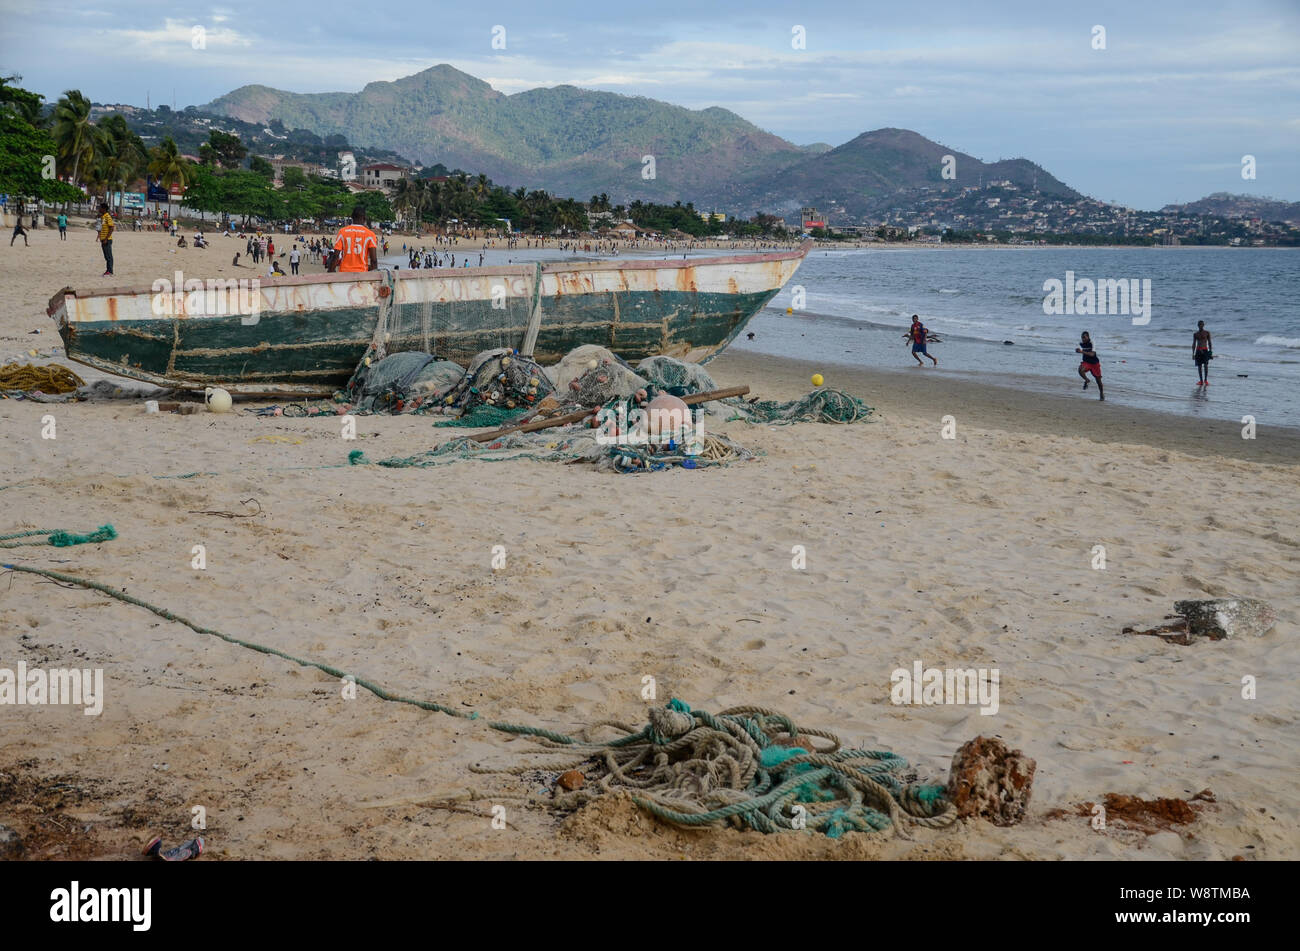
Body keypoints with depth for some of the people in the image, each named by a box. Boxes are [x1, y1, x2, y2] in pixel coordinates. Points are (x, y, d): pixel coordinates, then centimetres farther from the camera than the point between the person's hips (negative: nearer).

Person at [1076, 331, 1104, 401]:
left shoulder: (1092, 343, -22)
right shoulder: (1081, 343, -7)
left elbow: (1092, 354, -34)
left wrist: (1082, 351, -41)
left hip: (1095, 363, -3)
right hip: (1086, 362, 3)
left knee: (1098, 379, 8)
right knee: (1080, 370, -31)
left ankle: (1101, 393, 32)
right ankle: (1086, 380, 0)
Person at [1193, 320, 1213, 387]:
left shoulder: (1207, 333, 5)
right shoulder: (1195, 334, 11)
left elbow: (1209, 342, 6)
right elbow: (1194, 344, 14)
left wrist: (1211, 352, 1)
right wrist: (1193, 354, 8)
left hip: (1205, 350, -2)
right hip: (1198, 351, 2)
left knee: (1206, 365, -15)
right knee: (1199, 366, 2)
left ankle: (1206, 380, -8)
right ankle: (1201, 381, 8)